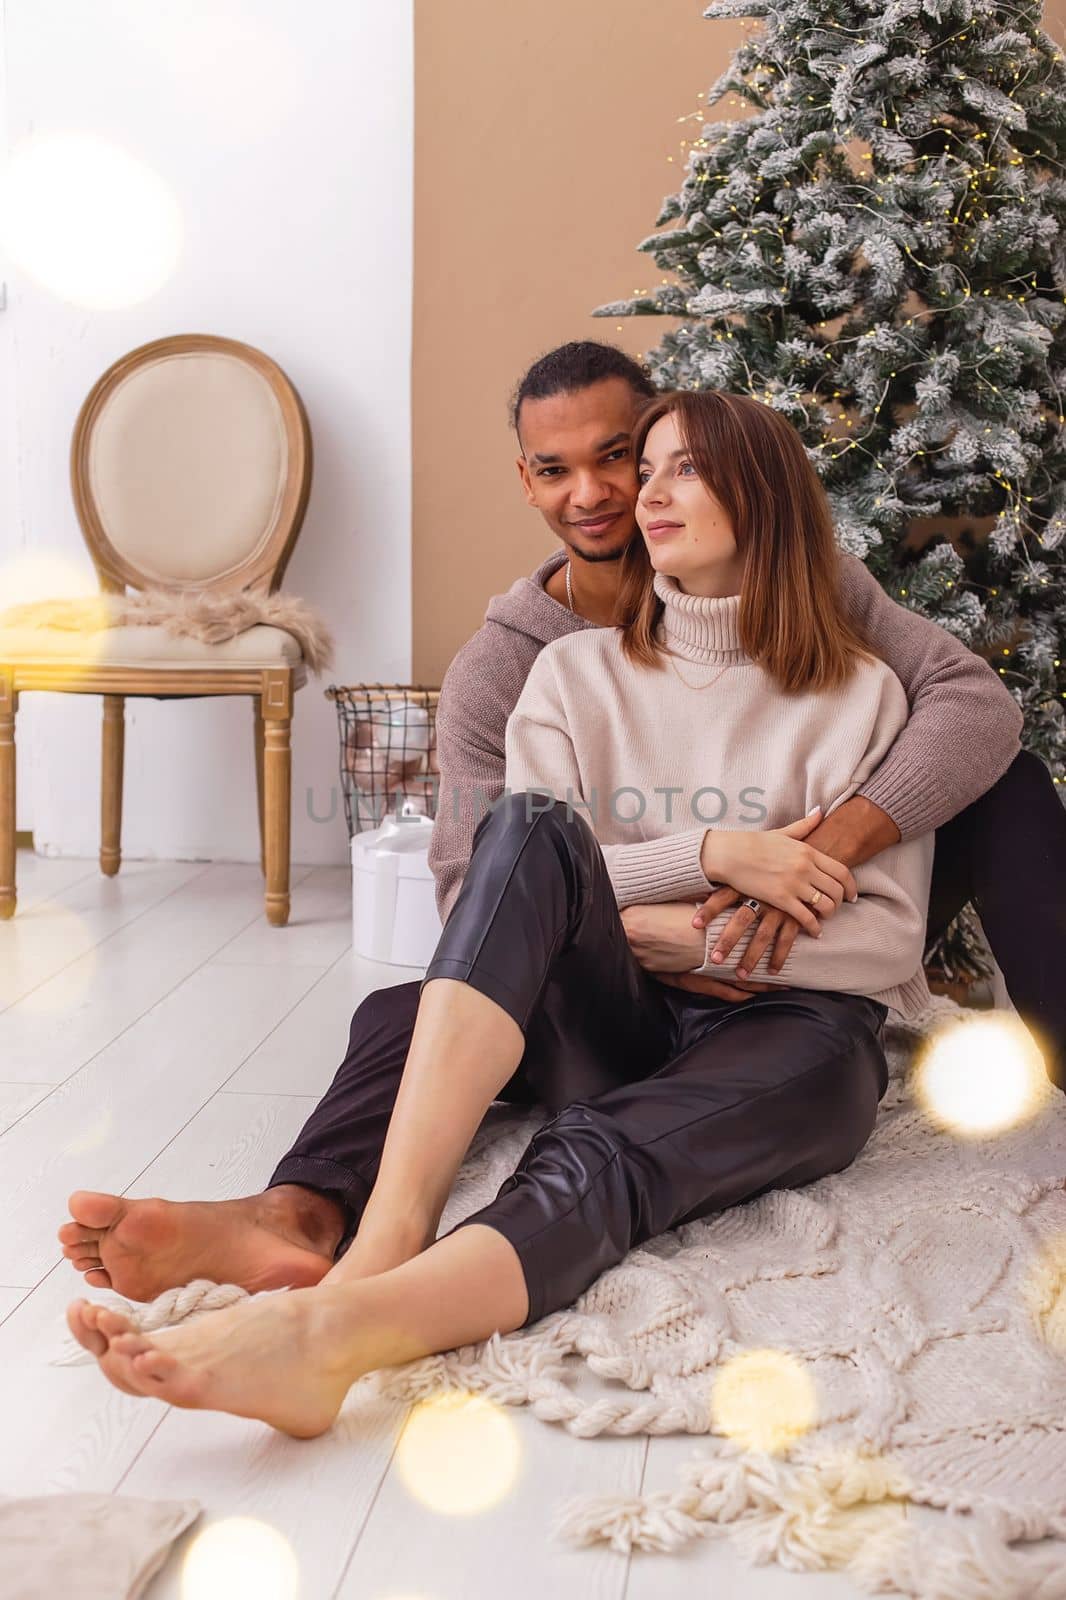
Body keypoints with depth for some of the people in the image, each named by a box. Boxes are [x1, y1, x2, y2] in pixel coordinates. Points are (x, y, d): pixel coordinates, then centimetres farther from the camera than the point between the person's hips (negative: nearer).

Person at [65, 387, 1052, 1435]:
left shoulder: (858, 693, 11)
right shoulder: (579, 672, 18)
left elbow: (888, 940, 3)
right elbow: (525, 863, 3)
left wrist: (686, 938, -9)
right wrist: (712, 854, -10)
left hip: (787, 1019, -1)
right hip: (612, 1024, 2)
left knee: (606, 1154, -37)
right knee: (529, 823, -30)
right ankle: (387, 1235, -48)